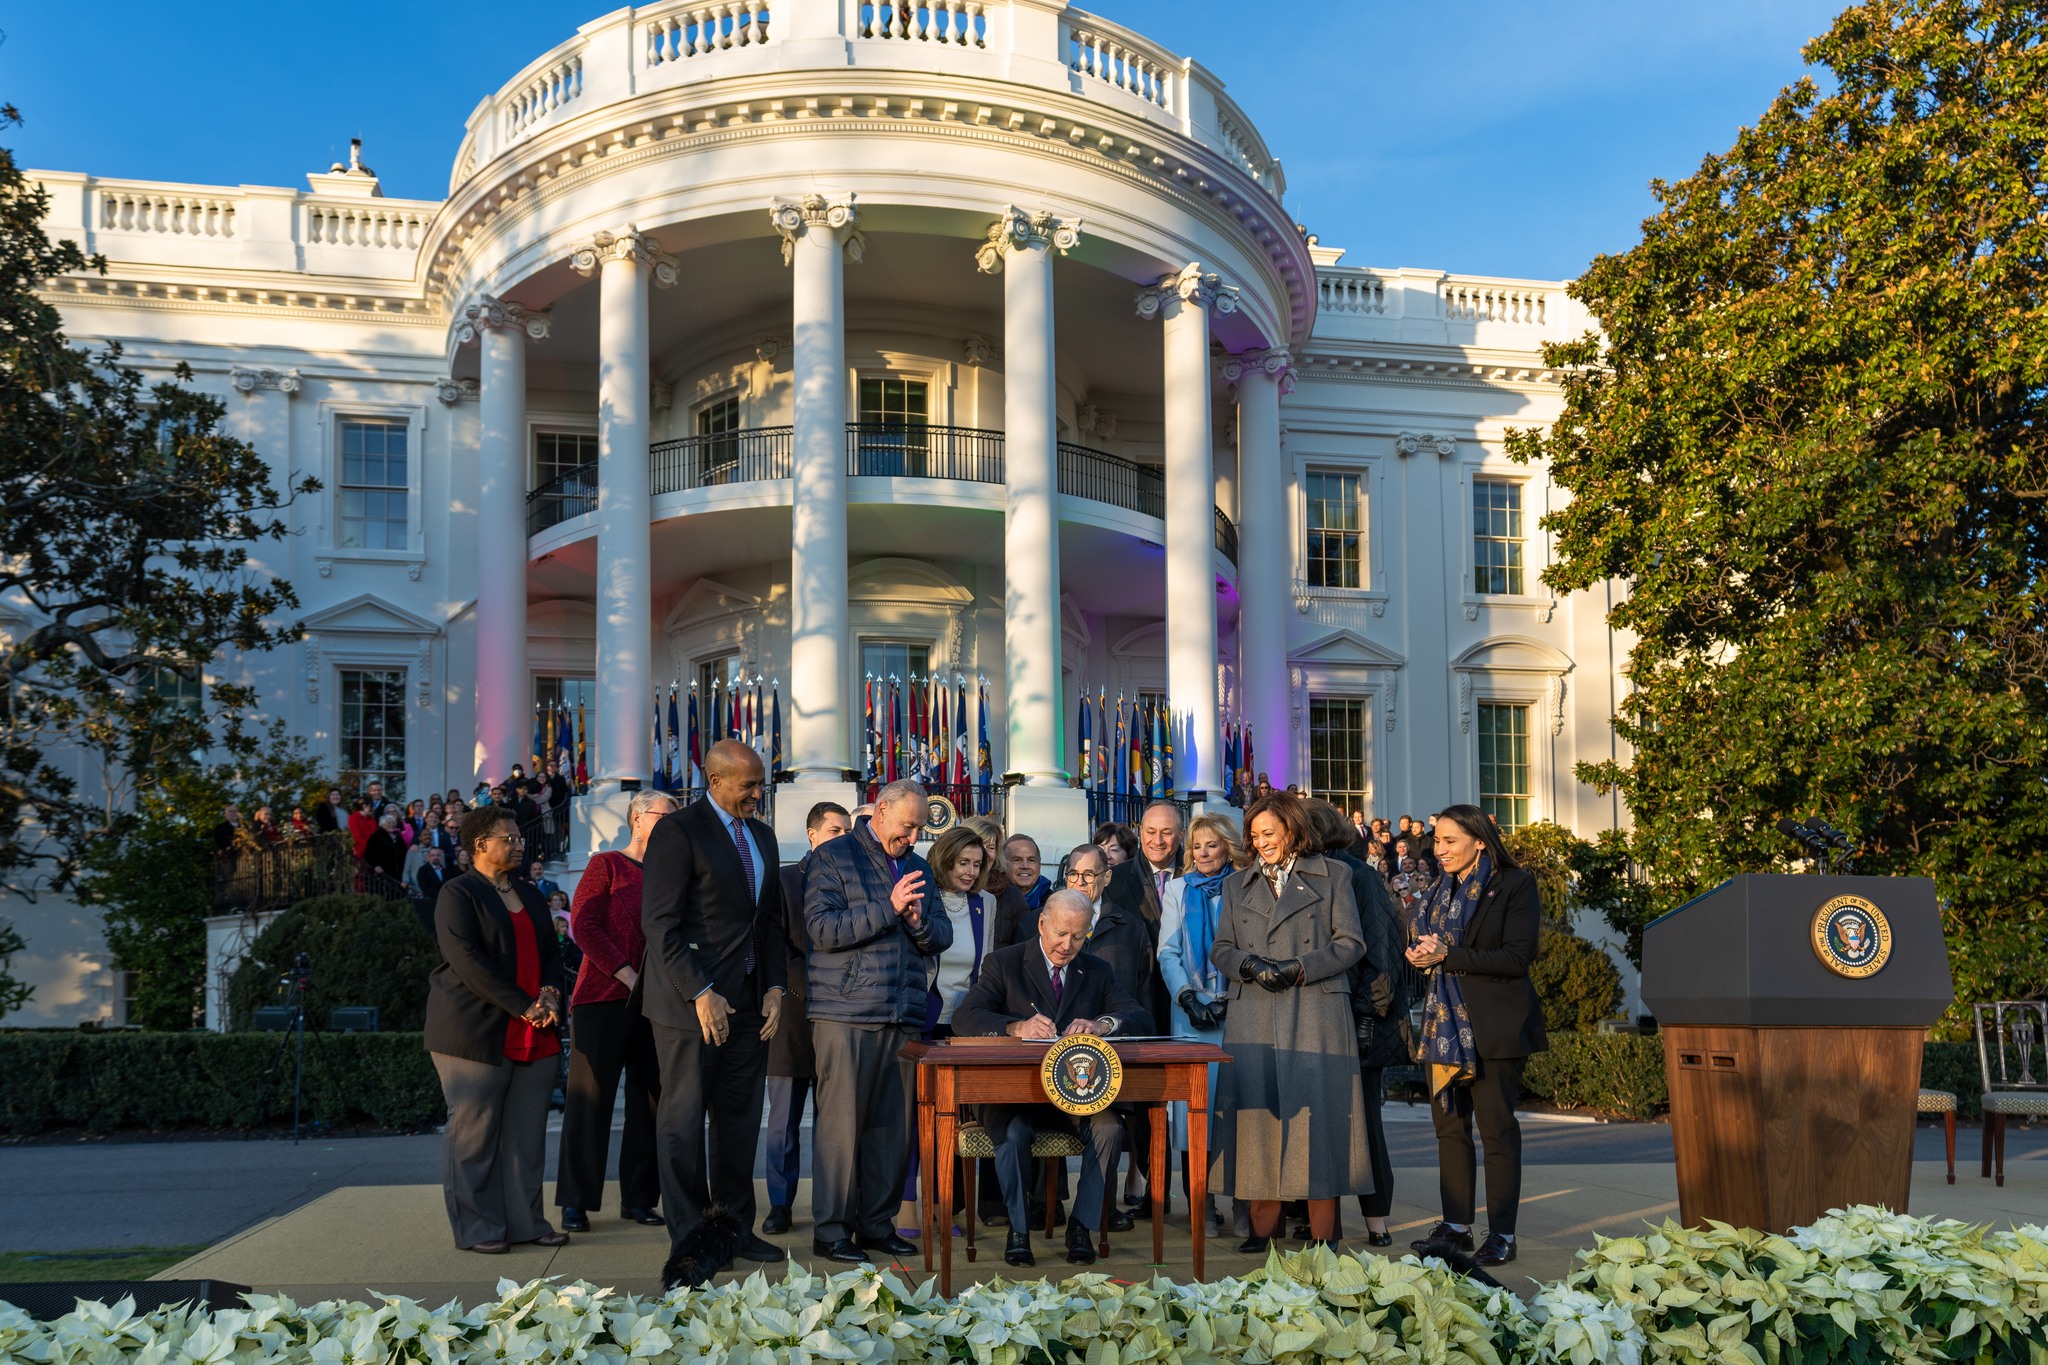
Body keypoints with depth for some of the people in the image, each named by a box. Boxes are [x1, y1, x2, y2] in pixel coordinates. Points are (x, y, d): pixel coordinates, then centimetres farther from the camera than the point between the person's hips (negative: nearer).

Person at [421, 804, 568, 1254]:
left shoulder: (528, 895, 19)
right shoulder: (458, 894, -4)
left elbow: (550, 950, 20)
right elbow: (467, 960, -14)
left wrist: (550, 992, -2)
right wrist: (523, 1006, -16)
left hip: (534, 1033, 7)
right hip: (475, 1032, -7)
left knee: (526, 1132, 6)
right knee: (473, 1132, -1)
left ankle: (526, 1220, 13)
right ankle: (475, 1228, 6)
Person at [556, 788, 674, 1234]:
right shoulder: (606, 866, -1)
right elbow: (583, 925, -9)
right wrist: (628, 976, -14)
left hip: (654, 1002, 5)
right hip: (604, 998, -5)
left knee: (650, 1100, 5)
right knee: (590, 1099, -1)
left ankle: (638, 1197, 14)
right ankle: (576, 1201, 7)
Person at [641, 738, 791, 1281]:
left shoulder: (761, 835, 14)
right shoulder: (678, 831, -9)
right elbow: (660, 925, -14)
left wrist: (774, 986, 6)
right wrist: (701, 993, -18)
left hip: (748, 1001, 7)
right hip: (692, 1003, -7)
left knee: (740, 1120, 11)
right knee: (684, 1121, 2)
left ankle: (736, 1226, 21)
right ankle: (688, 1238, 10)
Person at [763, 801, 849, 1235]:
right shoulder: (785, 879, 5)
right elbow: (774, 944, -2)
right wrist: (811, 985, -12)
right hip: (794, 1014, -2)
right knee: (784, 1121, 2)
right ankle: (780, 1205, 11)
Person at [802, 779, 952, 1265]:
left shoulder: (917, 867, 19)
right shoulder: (832, 858, 1)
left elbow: (943, 936, 17)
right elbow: (823, 928, -11)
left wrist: (919, 921, -6)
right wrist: (888, 908, -16)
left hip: (903, 1018, 6)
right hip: (846, 1015, -5)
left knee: (890, 1126, 7)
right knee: (841, 1124, -3)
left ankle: (876, 1223, 17)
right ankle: (831, 1229, 5)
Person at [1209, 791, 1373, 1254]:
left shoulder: (1332, 878, 9)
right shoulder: (1237, 885, 18)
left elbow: (1350, 942, 2)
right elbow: (1220, 949, 14)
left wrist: (1299, 969, -10)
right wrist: (1249, 965, -8)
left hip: (1316, 1013, -3)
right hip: (1253, 1019, 3)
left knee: (1317, 1111, -5)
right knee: (1258, 1111, -1)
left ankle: (1323, 1233, 1)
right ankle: (1262, 1227, 6)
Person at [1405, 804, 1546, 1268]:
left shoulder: (1515, 885, -6)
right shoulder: (1440, 890, 15)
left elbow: (1517, 956, -14)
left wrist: (1447, 957, -17)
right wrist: (1420, 955, -3)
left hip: (1494, 1028, -6)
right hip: (1446, 1021, 7)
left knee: (1496, 1128, -2)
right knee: (1449, 1126, 7)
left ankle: (1502, 1234, 5)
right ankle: (1456, 1225, 15)